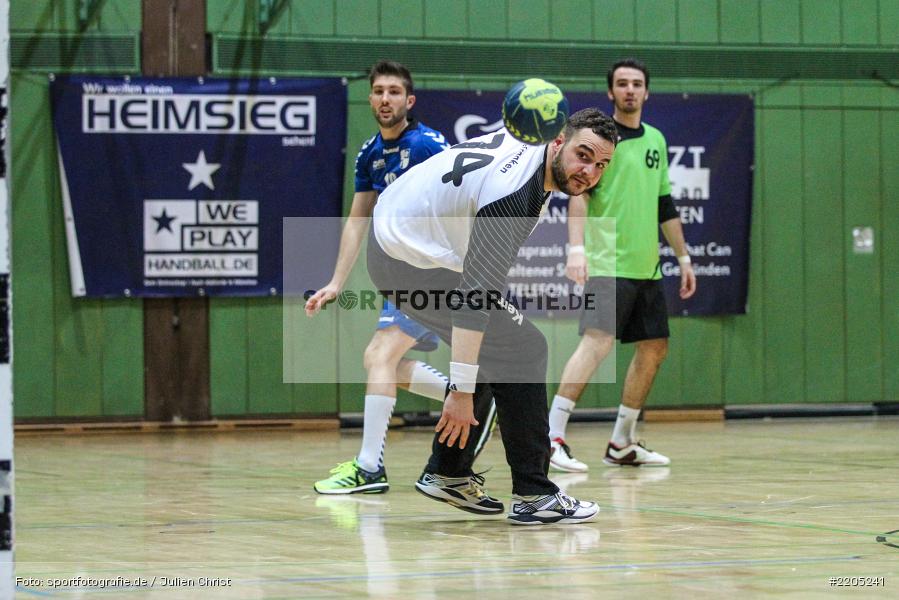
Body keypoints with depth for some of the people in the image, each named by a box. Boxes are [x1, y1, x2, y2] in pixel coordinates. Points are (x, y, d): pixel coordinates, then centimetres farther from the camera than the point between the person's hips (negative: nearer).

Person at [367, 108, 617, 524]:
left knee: (489, 348, 18)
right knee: (522, 349, -12)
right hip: (411, 263, -10)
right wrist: (462, 392, -33)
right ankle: (533, 496, -9)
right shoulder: (513, 197, -29)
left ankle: (447, 474, 22)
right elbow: (477, 294, -33)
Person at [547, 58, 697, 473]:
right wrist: (576, 246, -26)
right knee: (597, 343, -20)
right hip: (607, 264, -8)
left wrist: (683, 257, 23)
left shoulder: (655, 140, 17)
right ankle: (551, 437, -21)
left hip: (646, 267, 8)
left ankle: (622, 444, 18)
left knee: (654, 349, 9)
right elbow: (578, 193, -14)